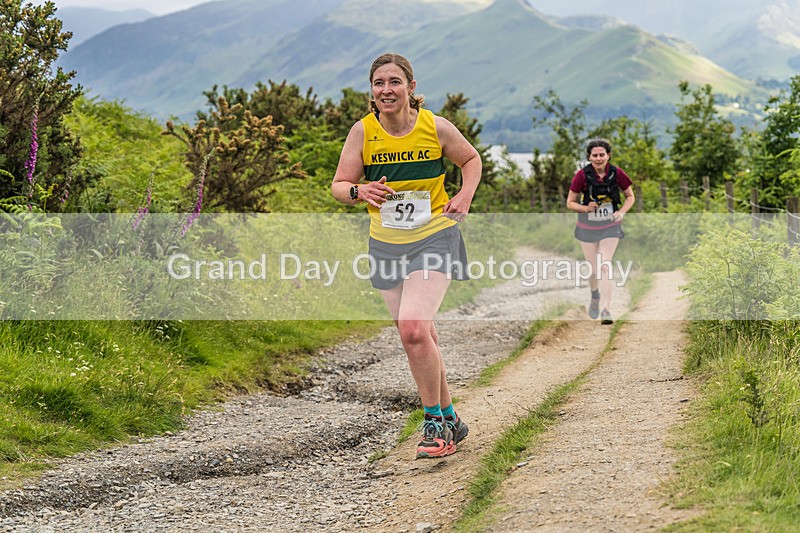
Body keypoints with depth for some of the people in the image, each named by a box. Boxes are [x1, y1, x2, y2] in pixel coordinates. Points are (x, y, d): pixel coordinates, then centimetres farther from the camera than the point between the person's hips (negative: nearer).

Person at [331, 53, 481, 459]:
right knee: (420, 338, 11)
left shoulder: (436, 128, -8)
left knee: (413, 330, -21)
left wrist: (465, 196, -5)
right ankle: (449, 419, 29)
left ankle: (434, 423, -5)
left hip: (434, 238, -3)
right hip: (386, 244, 4)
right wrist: (359, 191, -24)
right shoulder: (363, 131, -5)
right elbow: (339, 185, -2)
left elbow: (471, 159, 11)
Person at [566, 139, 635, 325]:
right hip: (587, 227, 0)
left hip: (610, 227, 0)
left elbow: (630, 196, 4)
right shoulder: (582, 175, -15)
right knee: (593, 269, 9)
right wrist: (586, 208, -25)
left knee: (605, 266, -13)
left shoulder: (617, 173, -11)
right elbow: (570, 203, -6)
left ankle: (605, 310, -14)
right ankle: (595, 294, 42)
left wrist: (622, 212, -14)